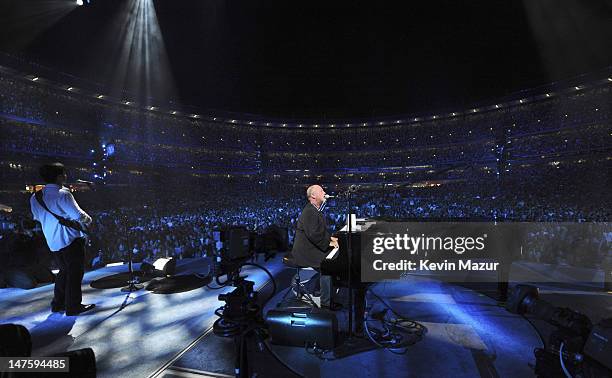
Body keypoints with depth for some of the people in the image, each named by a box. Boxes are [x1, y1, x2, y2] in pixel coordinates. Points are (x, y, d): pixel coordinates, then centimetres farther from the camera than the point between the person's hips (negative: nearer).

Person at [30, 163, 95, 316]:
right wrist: (88, 219, 0)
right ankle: (73, 306, 8)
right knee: (75, 273, 2)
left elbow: (37, 217, 21)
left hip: (53, 243, 8)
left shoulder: (35, 197, 7)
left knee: (64, 271, 22)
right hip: (71, 240, -8)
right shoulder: (62, 194, -17)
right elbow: (79, 216, -19)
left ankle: (58, 303, 28)